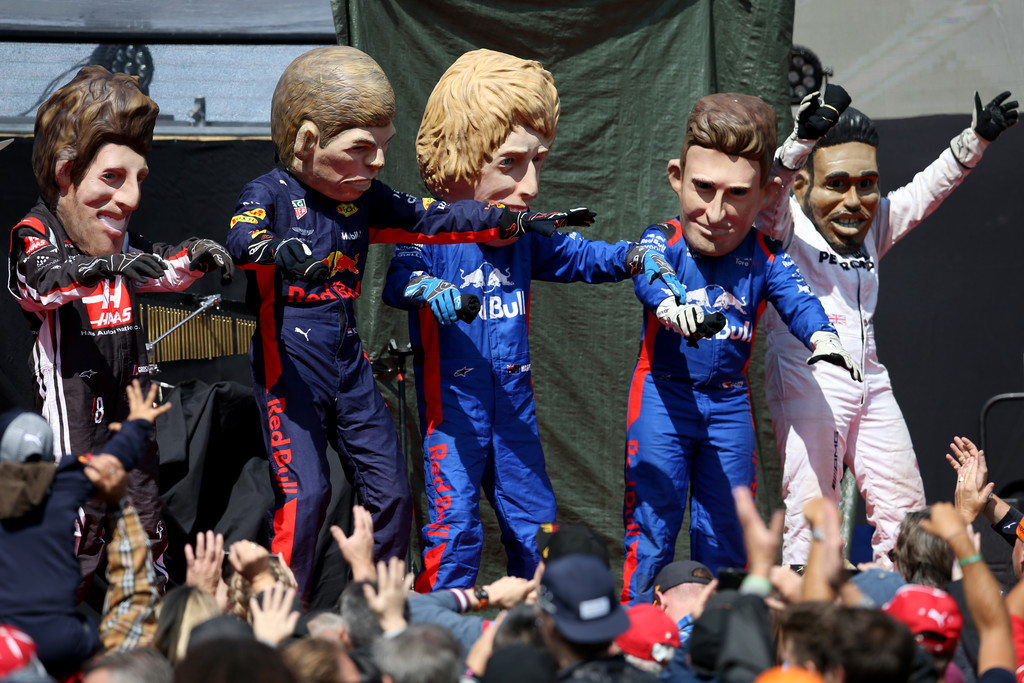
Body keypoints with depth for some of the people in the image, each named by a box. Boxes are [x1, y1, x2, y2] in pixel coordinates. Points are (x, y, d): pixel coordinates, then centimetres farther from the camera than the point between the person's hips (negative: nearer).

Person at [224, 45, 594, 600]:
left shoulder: (365, 200, 9)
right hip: (288, 366, -7)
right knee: (304, 491, -15)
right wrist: (280, 251, -52)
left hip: (348, 363, 7)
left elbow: (433, 220, 11)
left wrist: (515, 222, 2)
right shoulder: (270, 194, -10)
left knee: (390, 489, 6)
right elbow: (242, 238, -29)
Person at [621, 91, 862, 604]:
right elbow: (646, 274, -31)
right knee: (652, 520, -3)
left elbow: (796, 297, -18)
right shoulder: (663, 242, -10)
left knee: (725, 527, 9)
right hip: (664, 395, -3)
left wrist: (821, 336, -42)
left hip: (729, 403, 3)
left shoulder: (765, 258, -2)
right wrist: (669, 302, -56)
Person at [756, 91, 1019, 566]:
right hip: (805, 379, -7)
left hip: (869, 382, 7)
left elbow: (928, 190, 18)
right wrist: (805, 139, -39)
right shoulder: (785, 224, -3)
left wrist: (975, 139, 6)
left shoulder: (873, 224, 17)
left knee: (904, 508, 5)